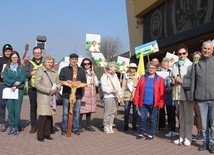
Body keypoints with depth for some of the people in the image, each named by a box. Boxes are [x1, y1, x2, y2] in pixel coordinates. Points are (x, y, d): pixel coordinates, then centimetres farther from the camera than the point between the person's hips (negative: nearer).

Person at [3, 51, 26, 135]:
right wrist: (14, 82, -13)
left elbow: (23, 79, 1)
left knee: (17, 110, -5)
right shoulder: (7, 68, 12)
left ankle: (16, 127, 4)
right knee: (10, 110, -2)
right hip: (8, 90, 1)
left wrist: (15, 86, -11)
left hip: (19, 90, -1)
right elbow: (5, 78, 0)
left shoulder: (22, 68, 10)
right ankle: (11, 127, 8)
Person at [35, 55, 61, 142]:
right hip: (43, 97, -6)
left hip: (52, 97, 6)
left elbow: (58, 83, 18)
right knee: (43, 116, -9)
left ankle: (47, 134, 18)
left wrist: (56, 88, -6)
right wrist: (49, 90, -16)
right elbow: (38, 84, -11)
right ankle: (40, 135, -1)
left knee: (49, 116, 9)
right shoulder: (40, 71, -2)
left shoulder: (55, 72, 17)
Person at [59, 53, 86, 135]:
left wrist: (80, 82, -9)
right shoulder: (64, 69, 11)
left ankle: (76, 129, 15)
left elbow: (84, 81, 11)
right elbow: (60, 79, 3)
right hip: (67, 94, -2)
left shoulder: (82, 70, 17)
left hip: (78, 94, 2)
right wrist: (66, 81, -15)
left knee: (76, 112, 6)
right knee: (65, 113, 1)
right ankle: (64, 129, 11)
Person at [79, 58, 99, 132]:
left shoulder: (92, 73, 17)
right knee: (82, 109, -10)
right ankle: (79, 125, -2)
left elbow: (97, 84, 11)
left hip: (91, 93, 6)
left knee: (89, 109, 9)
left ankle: (88, 125, 19)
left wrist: (93, 76, 1)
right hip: (83, 92, -6)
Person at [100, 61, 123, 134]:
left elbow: (118, 85, 15)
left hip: (115, 96, 7)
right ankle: (106, 126, 3)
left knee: (113, 112, 8)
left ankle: (110, 126, 17)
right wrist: (112, 90, -21)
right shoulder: (104, 76, -4)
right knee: (107, 112, -7)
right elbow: (104, 87, -12)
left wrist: (120, 94, 3)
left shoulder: (115, 76, 18)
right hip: (108, 96, -7)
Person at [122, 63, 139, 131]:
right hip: (127, 96, 1)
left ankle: (134, 125, 15)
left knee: (135, 111, 4)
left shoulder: (138, 76, 5)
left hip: (135, 96, 0)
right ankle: (126, 125, 15)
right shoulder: (126, 76, 8)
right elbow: (123, 85, 5)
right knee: (126, 111, 4)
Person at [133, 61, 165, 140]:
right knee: (142, 118, 5)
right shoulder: (143, 78, 6)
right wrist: (136, 102, -2)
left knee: (153, 119, 8)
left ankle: (151, 134, 21)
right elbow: (137, 91, 3)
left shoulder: (160, 79, 1)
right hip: (143, 103, 1)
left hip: (154, 103, -1)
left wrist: (161, 104, -10)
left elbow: (162, 93, -4)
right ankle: (141, 133, 20)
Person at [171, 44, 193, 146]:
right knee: (180, 116, 12)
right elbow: (171, 77, 25)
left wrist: (182, 81, -15)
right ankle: (181, 136, 20)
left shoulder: (191, 65, -3)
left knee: (188, 116, 0)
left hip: (187, 93, -5)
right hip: (177, 94, 5)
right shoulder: (175, 65, 16)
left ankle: (188, 138, 8)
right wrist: (172, 81, 4)